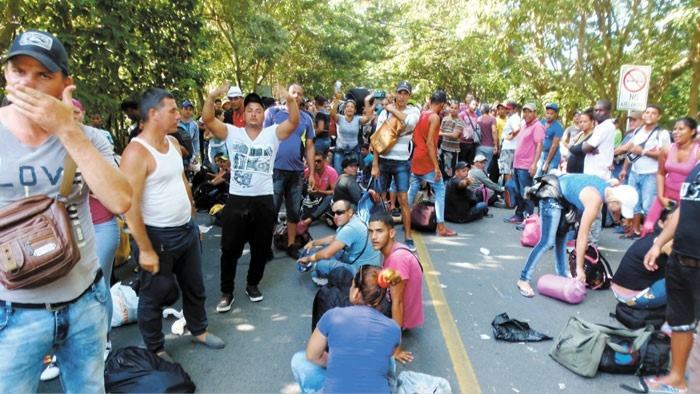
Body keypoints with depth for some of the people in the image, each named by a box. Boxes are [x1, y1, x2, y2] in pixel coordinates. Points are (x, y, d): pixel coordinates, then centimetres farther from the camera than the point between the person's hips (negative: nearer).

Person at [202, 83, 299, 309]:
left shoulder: (272, 134, 3)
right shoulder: (232, 133, 3)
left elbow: (294, 122, -11)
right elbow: (208, 120, -9)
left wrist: (291, 100, -28)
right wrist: (212, 97, -26)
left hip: (264, 200, 1)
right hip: (237, 199, -1)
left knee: (261, 247, 13)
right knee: (230, 248, 6)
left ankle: (252, 285, 34)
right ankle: (226, 292, 22)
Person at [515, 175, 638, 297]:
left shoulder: (609, 189, -3)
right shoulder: (595, 200, -28)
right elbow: (582, 236, -24)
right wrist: (579, 268, -18)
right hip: (551, 196, -10)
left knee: (561, 237, 15)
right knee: (547, 242, -11)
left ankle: (562, 275, 25)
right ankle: (523, 279, -6)